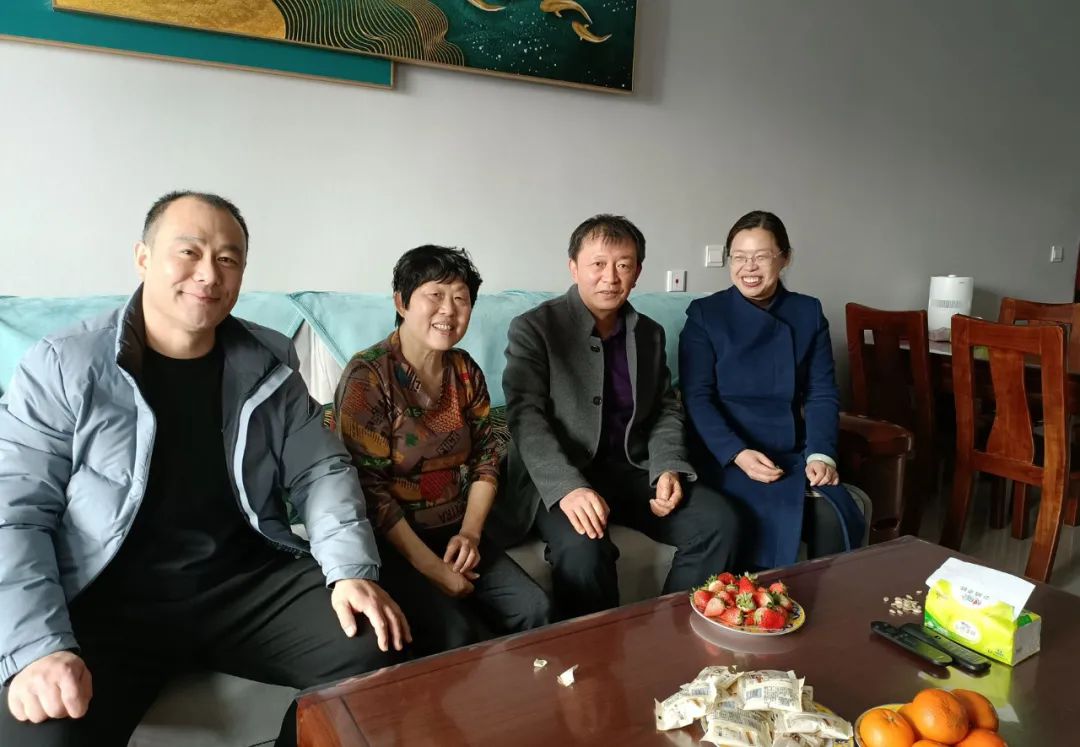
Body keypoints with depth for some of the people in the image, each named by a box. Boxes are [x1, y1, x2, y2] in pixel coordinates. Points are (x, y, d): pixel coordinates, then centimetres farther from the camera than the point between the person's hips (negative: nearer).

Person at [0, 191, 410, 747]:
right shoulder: (63, 366, -4)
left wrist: (351, 570, -12)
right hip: (108, 601, -2)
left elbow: (320, 469, 4)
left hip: (250, 582, 3)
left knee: (377, 648, -14)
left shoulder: (269, 361, 4)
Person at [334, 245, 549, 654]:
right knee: (454, 633, -26)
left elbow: (485, 457, 10)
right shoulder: (367, 375, -13)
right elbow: (368, 487, -16)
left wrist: (470, 533, -5)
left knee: (534, 610, -13)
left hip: (455, 534, 6)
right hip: (390, 544, -5)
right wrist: (430, 566, -17)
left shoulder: (465, 371, 6)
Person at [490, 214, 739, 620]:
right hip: (560, 478, -5)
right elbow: (526, 417, -15)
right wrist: (568, 487, -30)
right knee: (583, 549, -33)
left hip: (633, 470, 6)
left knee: (719, 522, -14)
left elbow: (666, 410, 15)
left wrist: (668, 468, -5)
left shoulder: (650, 333, 13)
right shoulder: (533, 328, -5)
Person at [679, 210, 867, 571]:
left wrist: (821, 454, -12)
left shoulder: (808, 313, 10)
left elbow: (822, 394, 5)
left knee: (835, 517, -22)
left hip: (794, 454, 4)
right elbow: (696, 397, -7)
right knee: (777, 521, -28)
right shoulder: (705, 314, 0)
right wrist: (737, 454, -20)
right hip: (726, 456, -3)